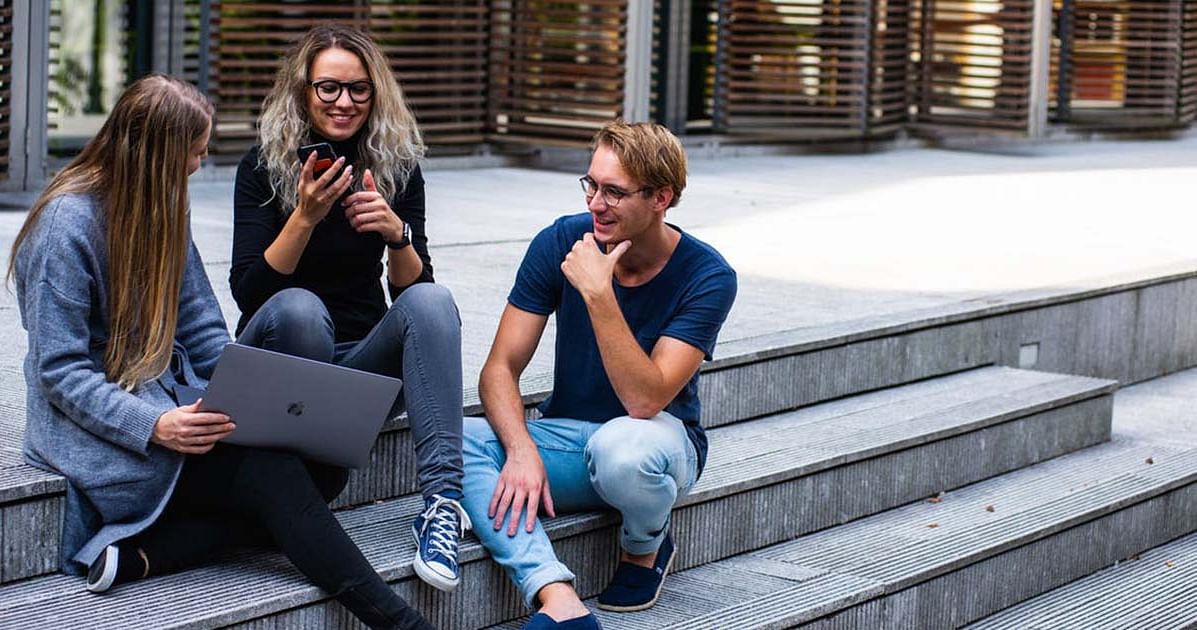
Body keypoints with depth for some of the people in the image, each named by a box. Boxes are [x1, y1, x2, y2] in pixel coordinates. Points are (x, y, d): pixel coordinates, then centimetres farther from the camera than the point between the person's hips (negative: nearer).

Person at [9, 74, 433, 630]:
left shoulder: (163, 208, 10)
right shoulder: (67, 224, -14)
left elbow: (202, 329, 12)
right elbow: (59, 371, -16)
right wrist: (153, 427, -30)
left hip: (172, 398, 8)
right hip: (95, 423, -8)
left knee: (322, 464, -18)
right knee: (270, 472, -28)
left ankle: (140, 552, -24)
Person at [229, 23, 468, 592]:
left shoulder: (396, 167, 3)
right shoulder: (264, 166, -5)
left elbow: (411, 288, -1)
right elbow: (248, 291, -14)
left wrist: (396, 234, -21)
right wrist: (305, 217, -27)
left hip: (362, 360, 3)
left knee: (432, 300, -27)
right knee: (298, 307, -35)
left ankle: (442, 498, -40)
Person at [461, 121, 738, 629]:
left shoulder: (706, 277, -16)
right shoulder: (560, 243, -8)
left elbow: (644, 401, -27)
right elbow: (500, 369, -9)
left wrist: (598, 293, -33)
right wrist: (521, 449, -28)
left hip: (656, 439, -3)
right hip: (564, 434, 3)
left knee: (621, 446, -40)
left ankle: (645, 547, -3)